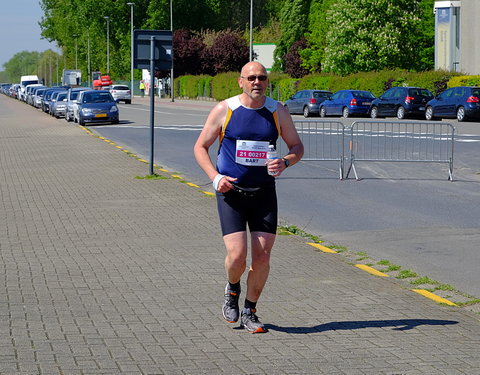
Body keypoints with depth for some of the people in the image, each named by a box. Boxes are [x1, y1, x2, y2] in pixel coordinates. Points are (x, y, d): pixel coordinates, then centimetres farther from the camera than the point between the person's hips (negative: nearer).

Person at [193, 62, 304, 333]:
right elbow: (200, 147, 4)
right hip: (230, 191, -2)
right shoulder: (224, 110, -3)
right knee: (237, 255, -13)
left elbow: (297, 147, 12)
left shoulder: (278, 112, 3)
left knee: (262, 257, -3)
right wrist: (215, 177, -11)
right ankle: (232, 290, 21)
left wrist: (285, 163, -11)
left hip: (264, 192, 2)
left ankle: (249, 311, 17)